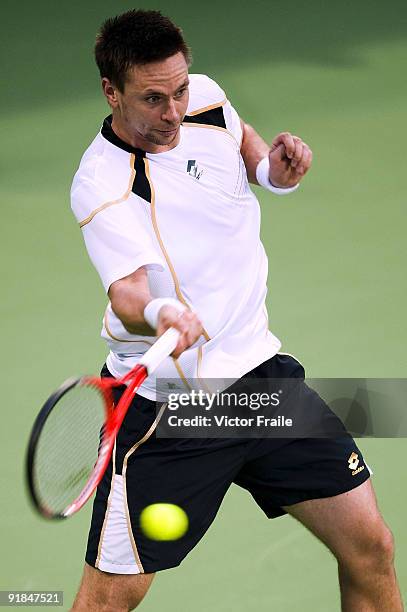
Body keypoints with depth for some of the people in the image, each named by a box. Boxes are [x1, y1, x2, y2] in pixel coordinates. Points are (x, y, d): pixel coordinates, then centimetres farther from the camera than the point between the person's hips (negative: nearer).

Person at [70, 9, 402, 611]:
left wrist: (274, 166, 2)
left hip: (260, 370, 6)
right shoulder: (103, 187, -20)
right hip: (163, 402, -6)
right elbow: (127, 291, -34)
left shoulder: (205, 98, 0)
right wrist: (156, 313, -57)